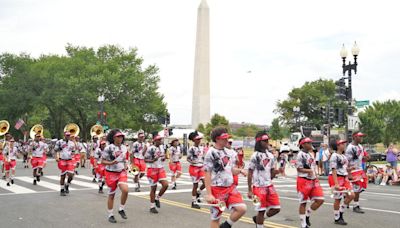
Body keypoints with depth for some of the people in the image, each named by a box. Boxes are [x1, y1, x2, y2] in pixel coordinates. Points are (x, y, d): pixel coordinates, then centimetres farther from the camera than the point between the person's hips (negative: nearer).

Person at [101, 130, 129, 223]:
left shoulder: (124, 147, 5)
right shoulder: (109, 148, -12)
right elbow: (102, 161, -9)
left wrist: (126, 166, 3)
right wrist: (111, 163, -25)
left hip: (122, 172, 4)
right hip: (111, 173, -4)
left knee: (125, 190, -17)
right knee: (111, 194, 6)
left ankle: (121, 209, 6)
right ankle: (110, 215, 21)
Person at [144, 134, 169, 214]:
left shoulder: (162, 147, 8)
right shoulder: (150, 149, -13)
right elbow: (145, 159, -11)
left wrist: (164, 158, -1)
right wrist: (153, 160, -27)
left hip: (161, 169, 6)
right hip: (152, 169, -6)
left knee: (165, 184, -9)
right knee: (153, 188, 1)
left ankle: (157, 198, 15)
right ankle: (152, 206, 14)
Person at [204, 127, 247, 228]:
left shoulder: (229, 152, 8)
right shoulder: (211, 153, -11)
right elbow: (207, 175, -13)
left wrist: (239, 170, -7)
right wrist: (209, 194, -16)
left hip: (230, 187, 6)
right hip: (217, 189, -6)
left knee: (242, 208, -8)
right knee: (215, 218, 5)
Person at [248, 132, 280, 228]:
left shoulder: (271, 156, 9)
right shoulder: (255, 156, -8)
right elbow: (250, 174, -7)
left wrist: (276, 171, -8)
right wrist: (250, 190, -9)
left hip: (269, 186, 6)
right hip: (258, 187, -6)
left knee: (276, 208, 4)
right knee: (261, 210, -3)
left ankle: (258, 219, 25)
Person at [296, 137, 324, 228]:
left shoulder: (310, 154, 14)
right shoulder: (301, 154, -11)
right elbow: (299, 169, -15)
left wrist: (315, 176, 14)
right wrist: (310, 171, -26)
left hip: (313, 180, 8)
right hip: (304, 180, -8)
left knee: (320, 200, 0)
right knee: (303, 203, 2)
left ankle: (307, 215, 19)